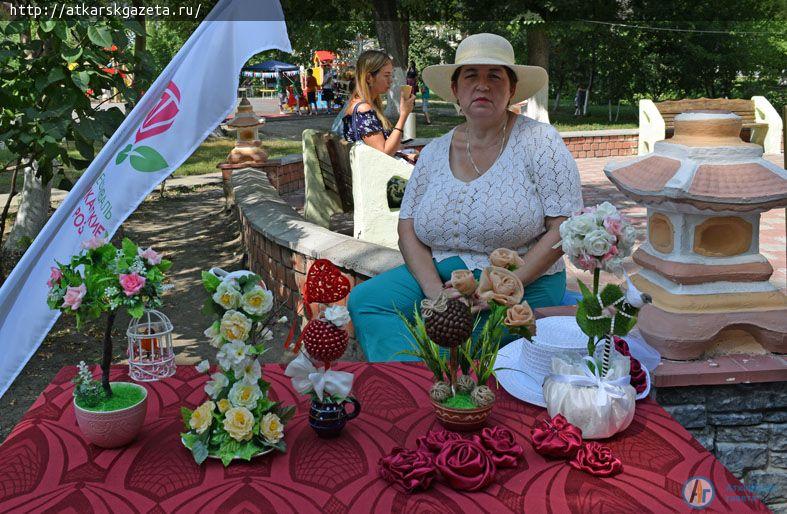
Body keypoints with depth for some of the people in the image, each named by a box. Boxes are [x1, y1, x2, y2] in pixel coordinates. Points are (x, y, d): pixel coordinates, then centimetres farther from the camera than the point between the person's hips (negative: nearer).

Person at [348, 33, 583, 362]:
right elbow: (407, 228, 6)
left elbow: (564, 229, -10)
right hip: (439, 273, 5)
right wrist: (435, 291, -13)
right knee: (364, 300, -16)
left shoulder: (539, 141, -5)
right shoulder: (434, 153, 8)